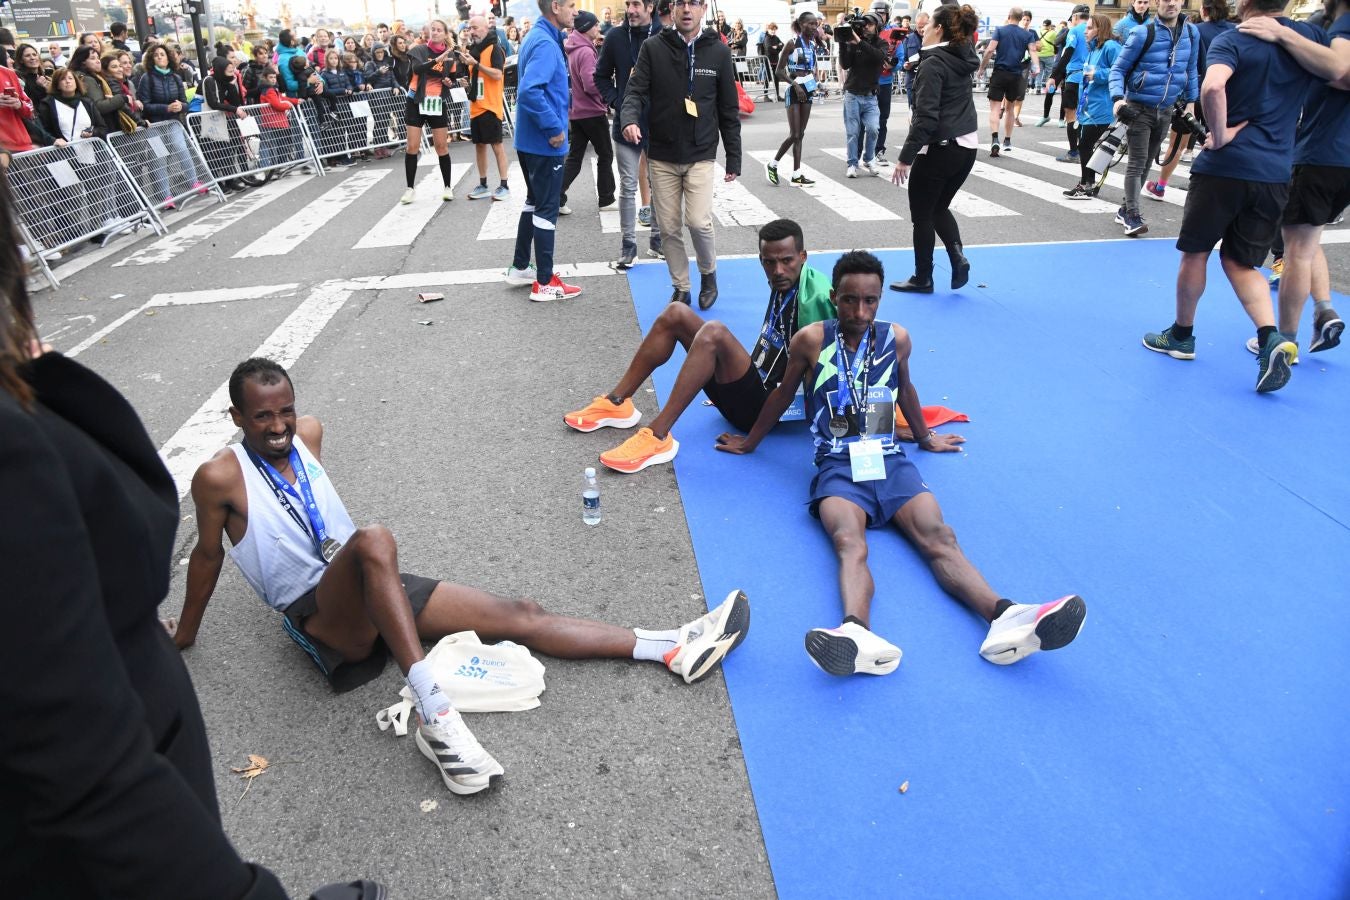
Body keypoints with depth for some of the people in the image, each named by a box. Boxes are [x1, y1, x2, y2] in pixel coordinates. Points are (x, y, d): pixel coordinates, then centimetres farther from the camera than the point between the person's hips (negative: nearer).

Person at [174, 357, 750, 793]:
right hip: (317, 616, -6)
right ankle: (436, 717, -46)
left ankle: (672, 649, -13)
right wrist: (184, 634, 15)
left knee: (517, 614, -8)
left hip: (370, 594, 6)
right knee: (373, 540, -41)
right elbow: (207, 554, 4)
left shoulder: (307, 433, 9)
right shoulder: (221, 477, -8)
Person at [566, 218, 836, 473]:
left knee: (713, 332, -32)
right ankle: (617, 403, 3)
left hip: (764, 404, -8)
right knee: (676, 314, 1)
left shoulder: (816, 297, -17)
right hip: (752, 379, 8)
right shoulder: (782, 283, 7)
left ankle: (658, 437, -30)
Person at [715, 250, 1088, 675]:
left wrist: (925, 437, 44)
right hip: (838, 468, -3)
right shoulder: (811, 341, 2)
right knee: (849, 543, -34)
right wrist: (750, 442, 31)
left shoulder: (897, 339, 10)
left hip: (890, 462, 3)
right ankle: (859, 636, -61)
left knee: (939, 536, -25)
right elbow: (782, 395, 17)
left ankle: (1005, 618, -48)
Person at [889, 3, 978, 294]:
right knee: (939, 207, 22)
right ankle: (958, 257, 3)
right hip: (966, 147, 8)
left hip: (939, 149, -8)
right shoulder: (961, 59, 10)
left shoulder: (933, 63, -14)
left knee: (922, 214, 7)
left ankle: (923, 278, 15)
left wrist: (905, 157, -18)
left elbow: (927, 117, -21)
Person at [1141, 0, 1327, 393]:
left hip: (1224, 166, -5)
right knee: (1240, 262, 13)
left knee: (1195, 252, 13)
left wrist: (1220, 135, -15)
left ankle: (1181, 335, 26)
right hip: (1276, 173, 5)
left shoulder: (1232, 41, -8)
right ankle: (1272, 337, -8)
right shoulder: (1311, 37, 9)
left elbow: (1212, 87, -28)